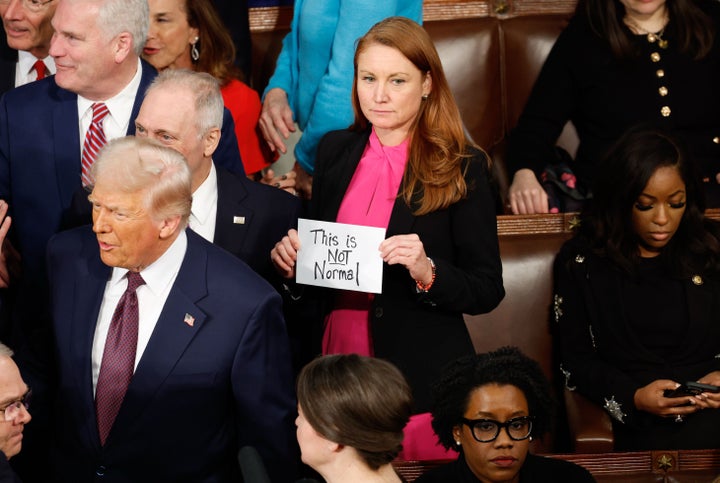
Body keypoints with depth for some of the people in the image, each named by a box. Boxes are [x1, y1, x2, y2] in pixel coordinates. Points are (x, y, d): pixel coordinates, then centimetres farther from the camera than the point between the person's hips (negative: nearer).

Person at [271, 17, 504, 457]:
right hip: (336, 366, 4)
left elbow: (487, 290, -8)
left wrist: (427, 271, -25)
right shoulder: (336, 151, 6)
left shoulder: (463, 168, -7)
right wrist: (294, 260, -5)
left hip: (419, 373, -4)